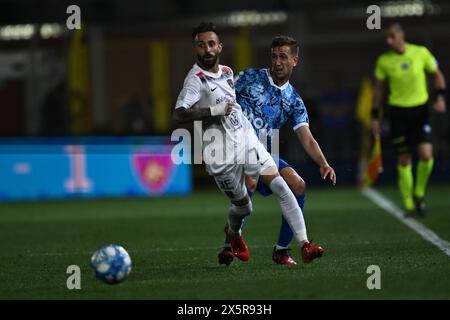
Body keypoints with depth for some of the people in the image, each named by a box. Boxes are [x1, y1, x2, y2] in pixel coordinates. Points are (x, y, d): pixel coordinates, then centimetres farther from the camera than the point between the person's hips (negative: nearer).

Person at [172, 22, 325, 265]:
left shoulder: (227, 72, 10)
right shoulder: (196, 80, -14)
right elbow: (178, 115, -27)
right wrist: (214, 111, -32)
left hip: (247, 140, 6)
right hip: (222, 154, -6)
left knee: (280, 187, -9)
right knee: (243, 205, 5)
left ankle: (304, 245, -12)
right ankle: (233, 234, 42)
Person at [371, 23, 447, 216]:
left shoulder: (421, 53, -4)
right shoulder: (384, 61, -2)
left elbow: (437, 75, 8)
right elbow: (379, 89, 8)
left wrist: (440, 97, -7)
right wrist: (375, 116, 5)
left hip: (420, 109, 0)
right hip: (398, 111, 0)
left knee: (426, 154, -15)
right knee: (404, 160, 0)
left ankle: (419, 194, 10)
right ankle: (409, 205, 11)